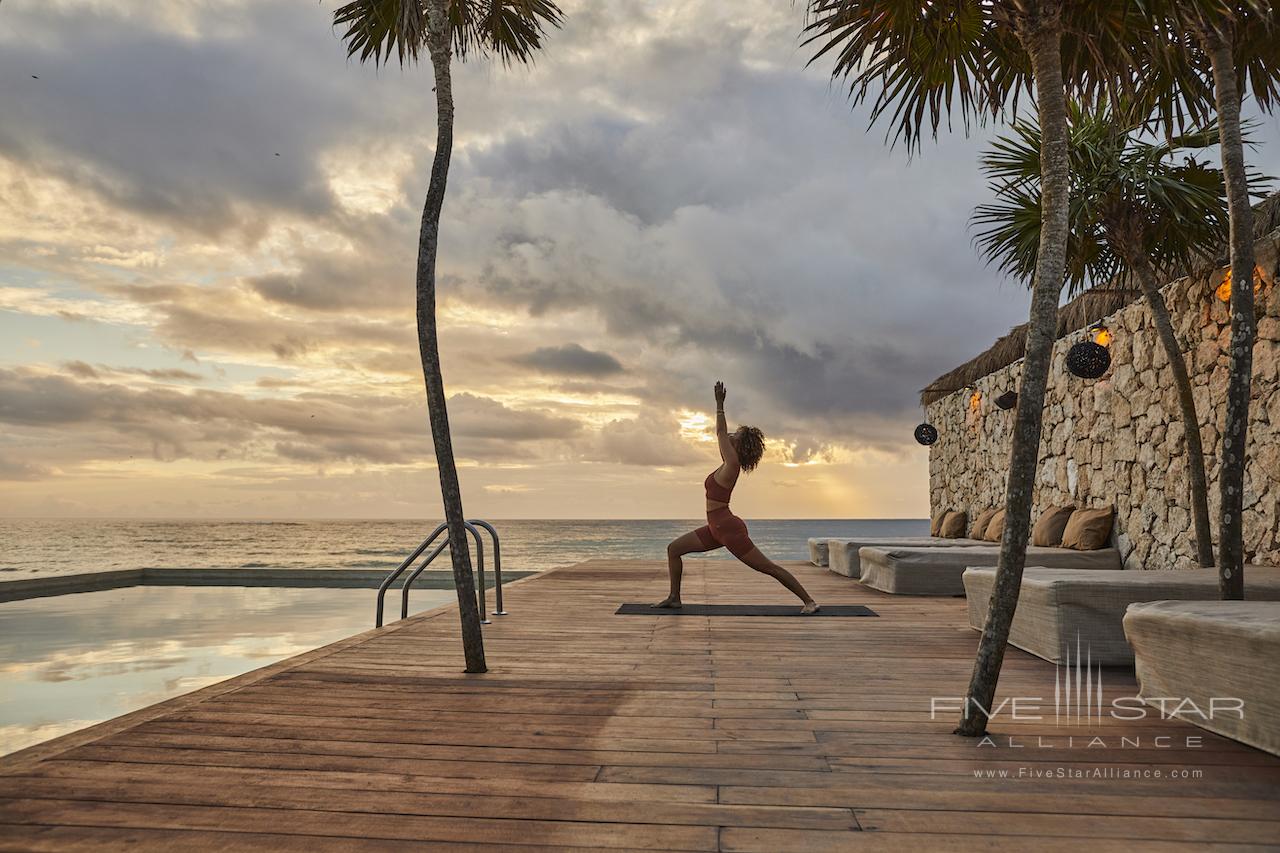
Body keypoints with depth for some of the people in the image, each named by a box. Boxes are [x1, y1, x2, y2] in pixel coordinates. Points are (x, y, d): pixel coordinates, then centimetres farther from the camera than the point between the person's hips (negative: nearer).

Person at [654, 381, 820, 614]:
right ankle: (674, 597, 11)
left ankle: (809, 601, 7)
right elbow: (722, 434, 19)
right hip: (717, 528, 10)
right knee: (673, 549, 7)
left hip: (728, 528, -10)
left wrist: (720, 405, -7)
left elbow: (721, 433, -13)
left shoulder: (732, 464, -14)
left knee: (768, 567, -2)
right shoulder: (728, 463, 9)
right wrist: (719, 406, 23)